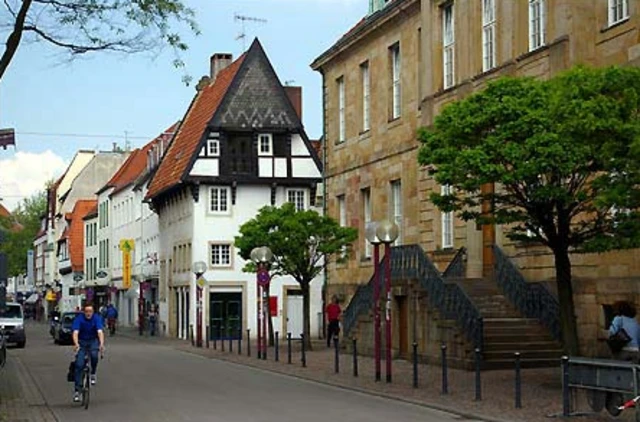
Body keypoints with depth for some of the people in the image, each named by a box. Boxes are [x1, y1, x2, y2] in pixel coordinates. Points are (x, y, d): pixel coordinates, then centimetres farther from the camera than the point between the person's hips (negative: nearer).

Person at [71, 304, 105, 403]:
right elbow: (75, 333, -29)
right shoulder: (79, 319, -17)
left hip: (93, 341, 0)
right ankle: (77, 390, -7)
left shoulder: (97, 319, -16)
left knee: (94, 355, -32)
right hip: (81, 342, 0)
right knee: (79, 364, -12)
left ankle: (93, 374, -4)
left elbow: (100, 332, -28)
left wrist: (101, 344, -46)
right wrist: (76, 344, -49)